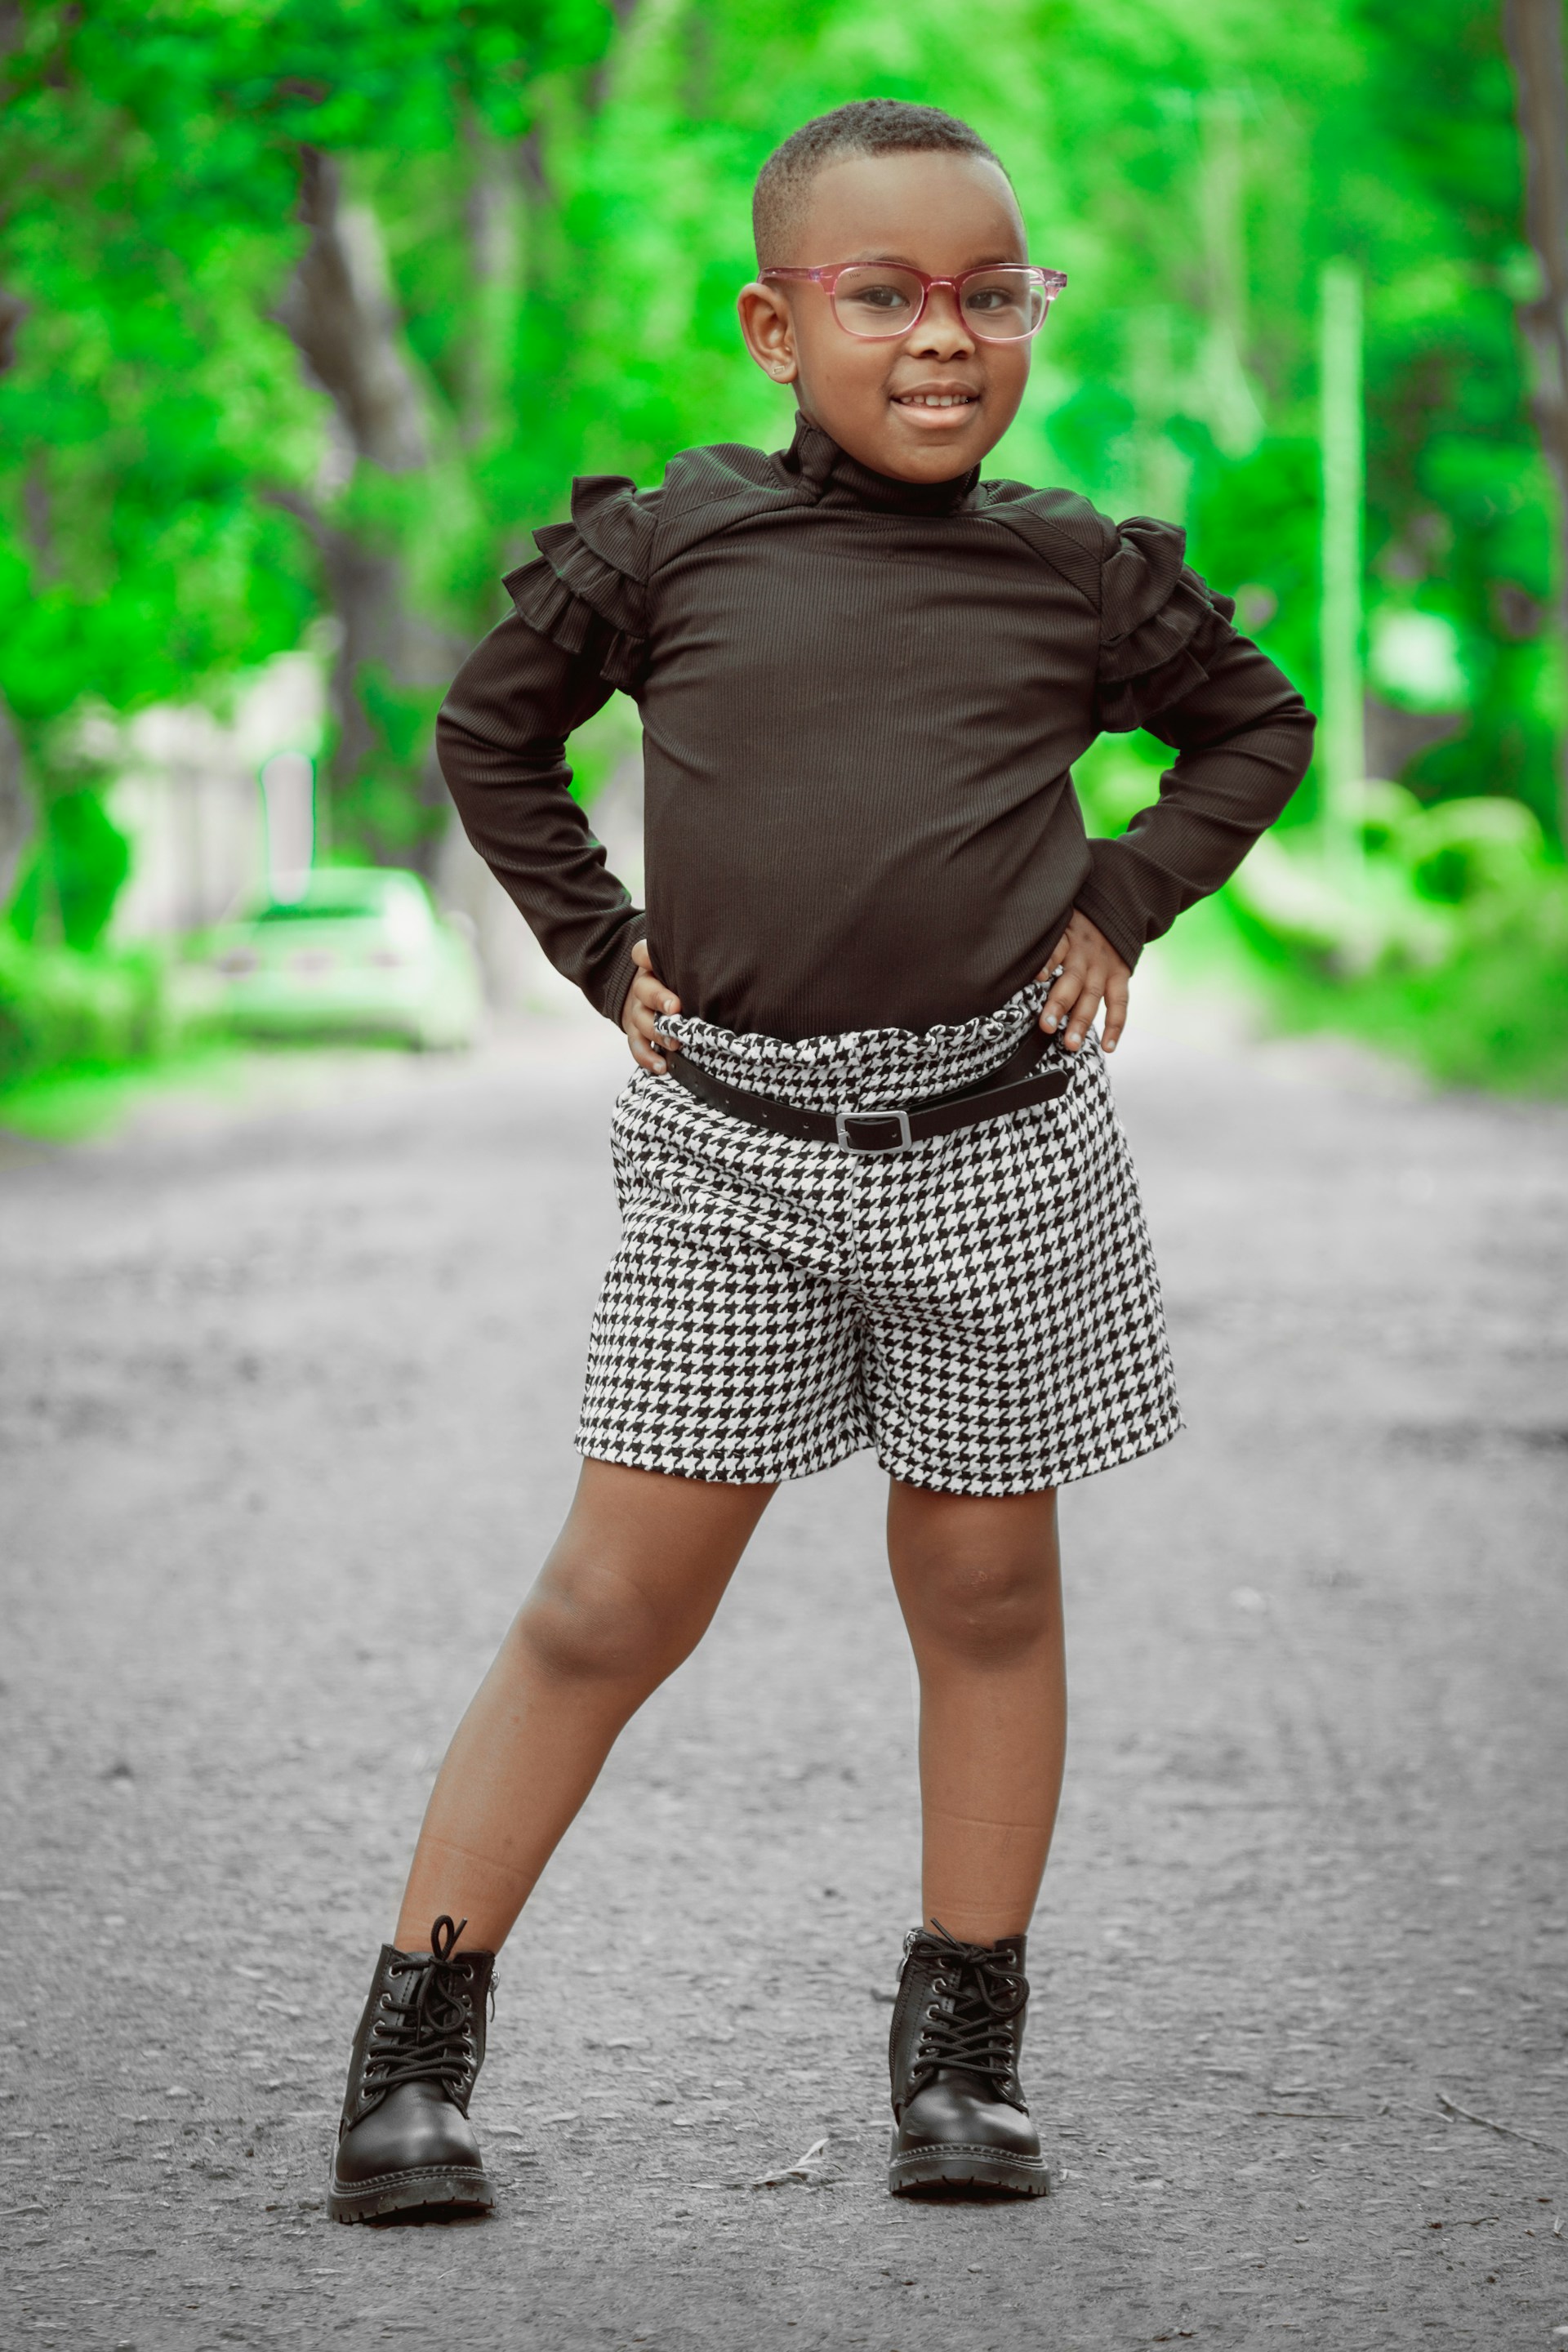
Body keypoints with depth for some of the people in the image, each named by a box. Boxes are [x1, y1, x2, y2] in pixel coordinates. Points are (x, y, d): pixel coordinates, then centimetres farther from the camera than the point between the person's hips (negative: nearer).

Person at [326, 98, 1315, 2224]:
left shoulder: (1081, 571, 4)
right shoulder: (663, 544, 1)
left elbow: (1259, 721, 21)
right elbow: (489, 731, 16)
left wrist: (1123, 900, 7)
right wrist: (603, 950, 8)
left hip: (996, 1135, 1)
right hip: (732, 1142, -1)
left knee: (987, 1586, 9)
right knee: (617, 1597, -2)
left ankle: (964, 2048, 21)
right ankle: (415, 2047, 6)